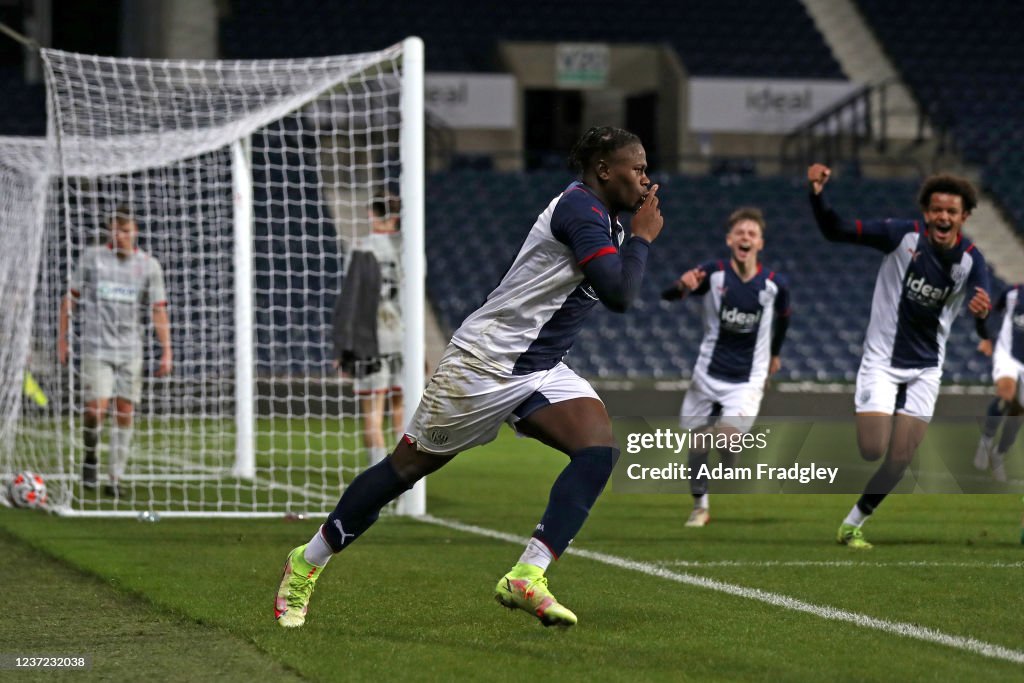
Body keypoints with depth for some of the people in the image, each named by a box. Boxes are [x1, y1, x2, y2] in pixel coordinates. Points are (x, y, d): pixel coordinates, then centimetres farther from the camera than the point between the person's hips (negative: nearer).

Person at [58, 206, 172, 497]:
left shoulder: (149, 265, 3)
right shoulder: (92, 257, 2)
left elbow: (159, 310, 3)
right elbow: (71, 298, 8)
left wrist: (166, 352, -5)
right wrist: (62, 339, 4)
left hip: (130, 350, 2)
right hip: (96, 349, -1)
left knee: (124, 414, 0)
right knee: (96, 408, -14)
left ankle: (115, 478, 7)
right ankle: (90, 456, 13)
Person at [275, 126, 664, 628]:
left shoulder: (605, 220, 9)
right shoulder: (580, 208, -19)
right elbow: (619, 295, -26)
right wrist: (642, 238, -13)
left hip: (541, 370, 8)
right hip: (486, 359, -8)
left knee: (598, 448, -18)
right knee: (407, 466, 3)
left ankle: (527, 577, -22)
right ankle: (307, 563, 20)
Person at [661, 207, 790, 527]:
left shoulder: (774, 284, -8)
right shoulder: (713, 273, -12)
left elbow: (783, 316, 14)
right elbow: (667, 296, -21)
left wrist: (775, 353, 26)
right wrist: (683, 286, -45)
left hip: (748, 379, -1)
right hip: (708, 374, 1)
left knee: (728, 437, -18)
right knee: (698, 443, 5)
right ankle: (700, 506, 26)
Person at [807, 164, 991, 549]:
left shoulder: (970, 260, -12)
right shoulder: (904, 235, -15)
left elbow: (984, 327, -27)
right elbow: (835, 231, -13)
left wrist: (982, 312, -52)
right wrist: (818, 195, -32)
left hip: (926, 368, 2)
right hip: (882, 359, -2)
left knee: (900, 459, -1)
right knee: (872, 452, -14)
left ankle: (853, 524, 18)